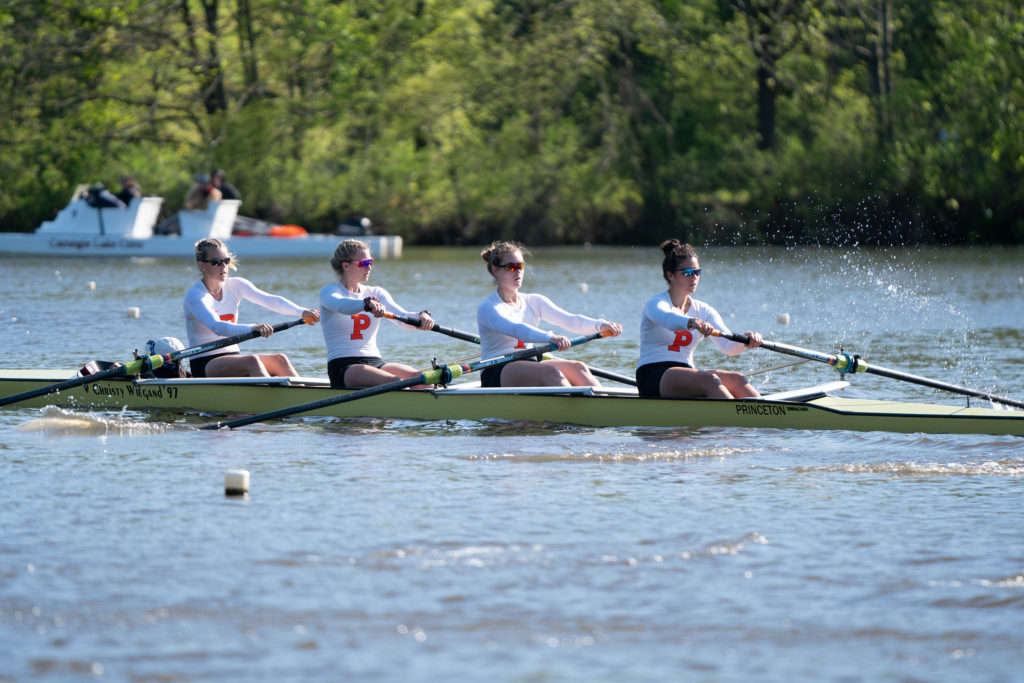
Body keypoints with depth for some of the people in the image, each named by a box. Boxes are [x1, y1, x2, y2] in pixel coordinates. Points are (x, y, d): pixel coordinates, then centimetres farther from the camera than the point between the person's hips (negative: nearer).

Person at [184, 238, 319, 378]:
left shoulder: (235, 286, 8)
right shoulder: (195, 296, -12)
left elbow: (270, 300, -7)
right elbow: (217, 327, -30)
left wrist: (302, 312, -25)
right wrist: (252, 328, -45)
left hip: (232, 358, 7)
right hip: (204, 366, -7)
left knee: (279, 359, -17)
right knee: (252, 361, -32)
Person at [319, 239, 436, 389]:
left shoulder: (377, 293, 17)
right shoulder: (328, 291, 2)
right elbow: (341, 305, -24)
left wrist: (422, 316, -23)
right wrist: (368, 304, -45)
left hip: (376, 362, 6)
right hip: (342, 368, -6)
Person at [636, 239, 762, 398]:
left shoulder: (703, 311, 15)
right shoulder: (656, 303, -2)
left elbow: (729, 346, 0)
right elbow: (668, 319, -29)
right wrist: (691, 322, -51)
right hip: (653, 377, -6)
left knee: (736, 379, -23)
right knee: (709, 379, -34)